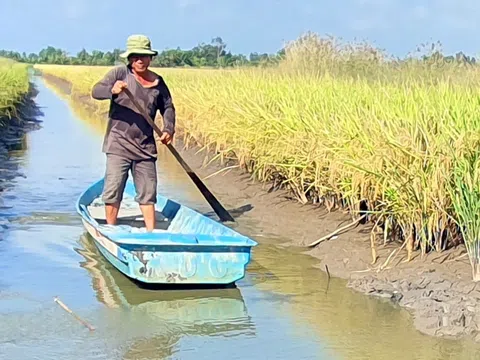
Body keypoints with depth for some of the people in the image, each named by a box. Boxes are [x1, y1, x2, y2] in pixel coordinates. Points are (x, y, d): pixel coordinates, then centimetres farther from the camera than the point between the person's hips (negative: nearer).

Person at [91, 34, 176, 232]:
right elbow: (96, 91, -13)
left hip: (145, 146, 4)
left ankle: (151, 232, 18)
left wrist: (169, 129, 2)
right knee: (113, 190, -4)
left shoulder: (158, 82, 8)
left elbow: (168, 106, 20)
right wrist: (112, 90, -35)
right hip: (119, 144, -4)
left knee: (148, 192, 9)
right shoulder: (120, 73, -3)